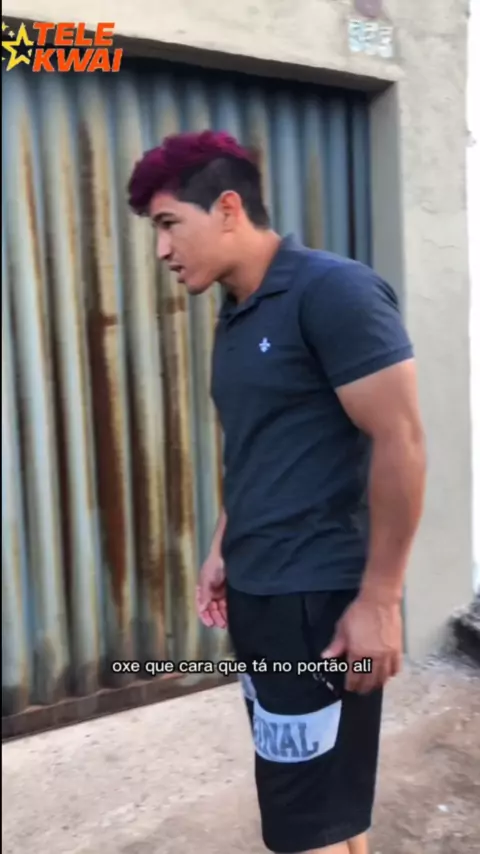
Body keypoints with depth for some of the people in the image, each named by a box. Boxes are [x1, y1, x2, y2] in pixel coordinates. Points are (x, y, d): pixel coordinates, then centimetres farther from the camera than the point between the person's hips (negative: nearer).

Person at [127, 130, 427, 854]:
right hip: (255, 596, 8)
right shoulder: (235, 319, 12)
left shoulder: (332, 290, -13)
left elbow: (401, 441, -17)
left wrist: (378, 599, -17)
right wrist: (222, 552, 15)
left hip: (319, 601, -8)